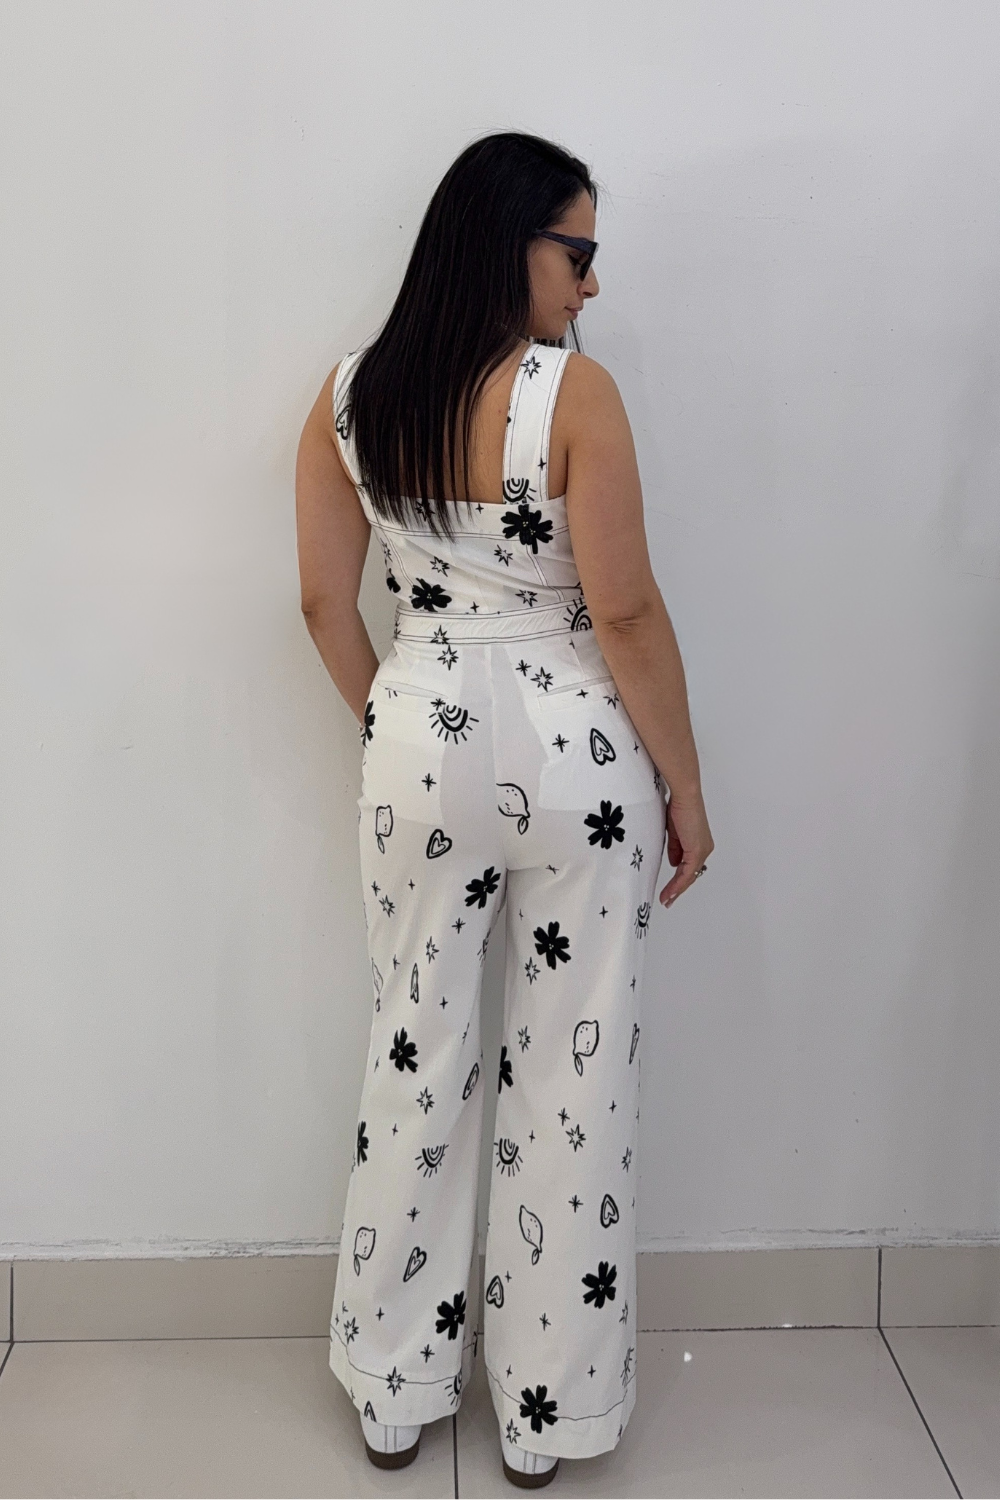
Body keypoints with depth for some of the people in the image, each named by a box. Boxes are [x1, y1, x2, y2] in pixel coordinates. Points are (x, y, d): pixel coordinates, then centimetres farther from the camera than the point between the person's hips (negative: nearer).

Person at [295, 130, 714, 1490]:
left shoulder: (349, 396, 0)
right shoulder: (573, 391, -15)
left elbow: (325, 599, 4)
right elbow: (625, 610, -15)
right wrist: (684, 782, -5)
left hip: (422, 749, 4)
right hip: (576, 752, -4)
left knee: (416, 1057, 17)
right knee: (574, 1076, 10)